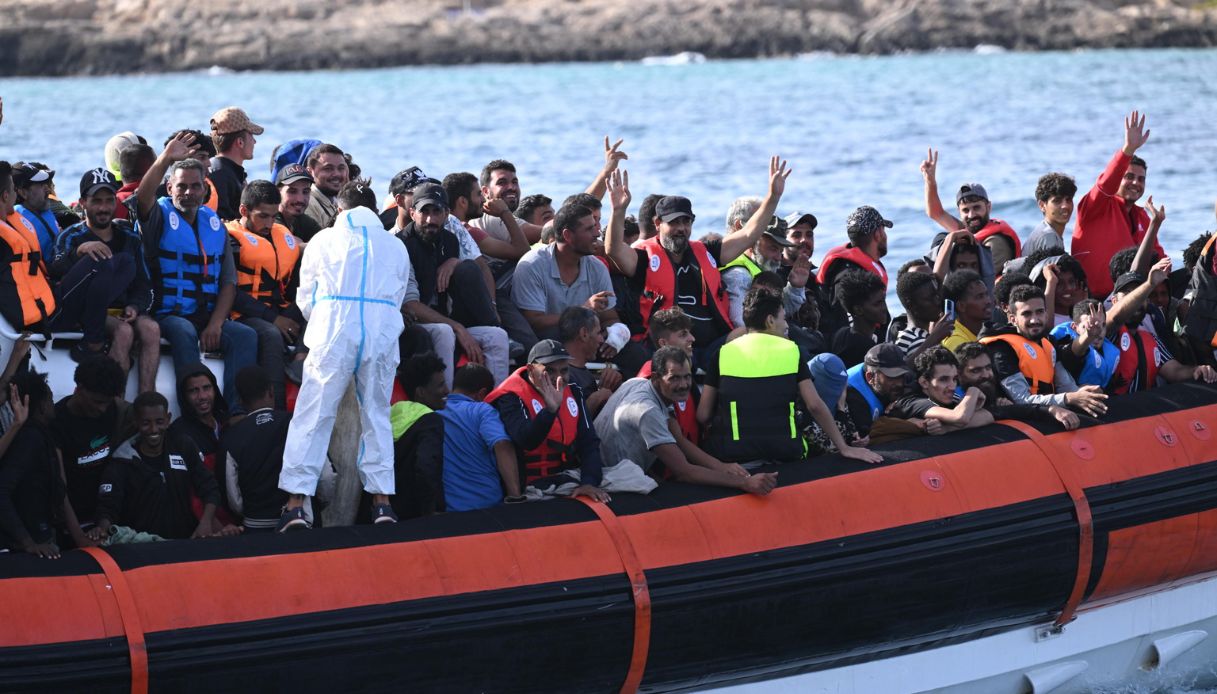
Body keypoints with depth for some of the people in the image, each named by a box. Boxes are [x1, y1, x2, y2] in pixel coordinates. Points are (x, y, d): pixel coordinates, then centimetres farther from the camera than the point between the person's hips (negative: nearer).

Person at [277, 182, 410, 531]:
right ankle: (382, 500, 6)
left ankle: (296, 504, -9)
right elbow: (397, 299, 17)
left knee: (312, 417, -2)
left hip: (334, 333, -2)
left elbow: (306, 300, 15)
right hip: (383, 335, 2)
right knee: (377, 416, 11)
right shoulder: (396, 246, 18)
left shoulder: (324, 240, 13)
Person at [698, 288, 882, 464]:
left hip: (733, 457, 0)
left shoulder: (723, 353, 4)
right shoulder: (791, 351, 4)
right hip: (784, 454, 1)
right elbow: (815, 405, 0)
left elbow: (703, 415, 4)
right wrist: (844, 448, 6)